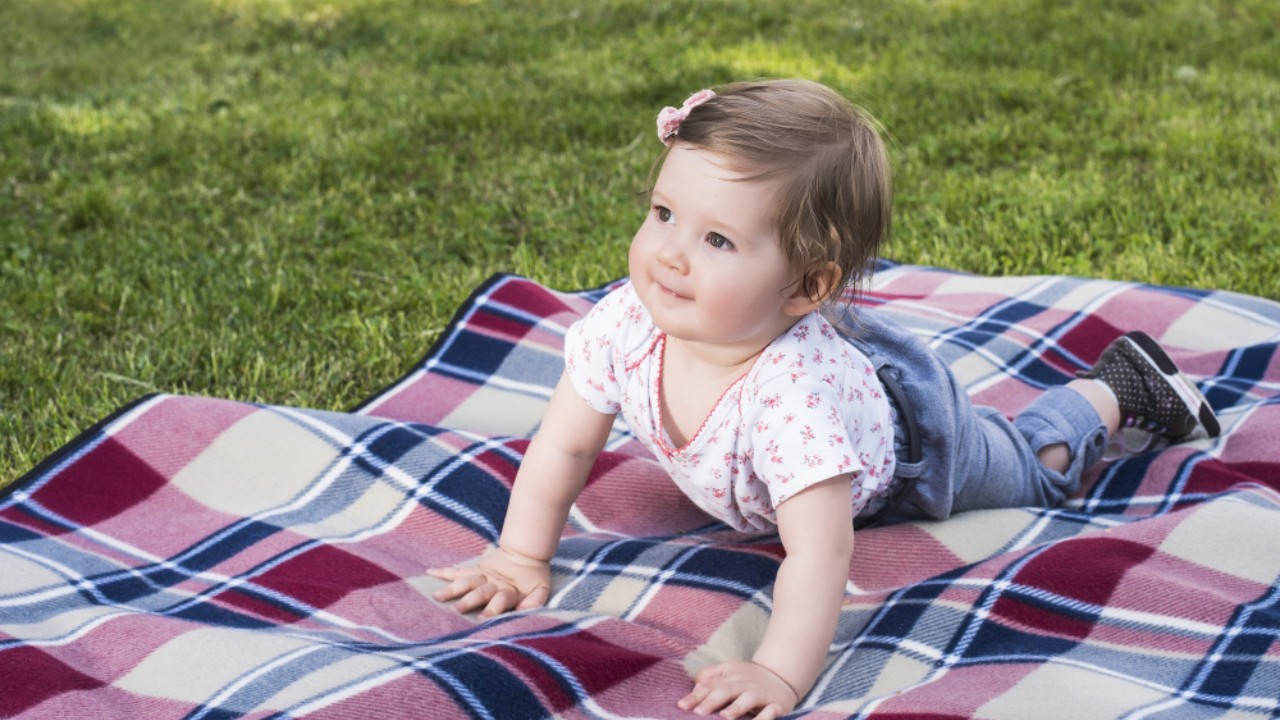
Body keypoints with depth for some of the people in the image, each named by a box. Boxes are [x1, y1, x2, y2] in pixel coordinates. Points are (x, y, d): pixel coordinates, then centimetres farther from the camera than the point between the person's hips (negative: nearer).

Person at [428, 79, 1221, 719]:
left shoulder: (797, 388, -52)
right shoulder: (628, 323, -36)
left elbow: (820, 554, -54)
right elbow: (564, 445, -21)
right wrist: (521, 558, -21)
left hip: (908, 438, -4)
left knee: (1027, 467, 24)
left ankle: (1117, 385, 47)